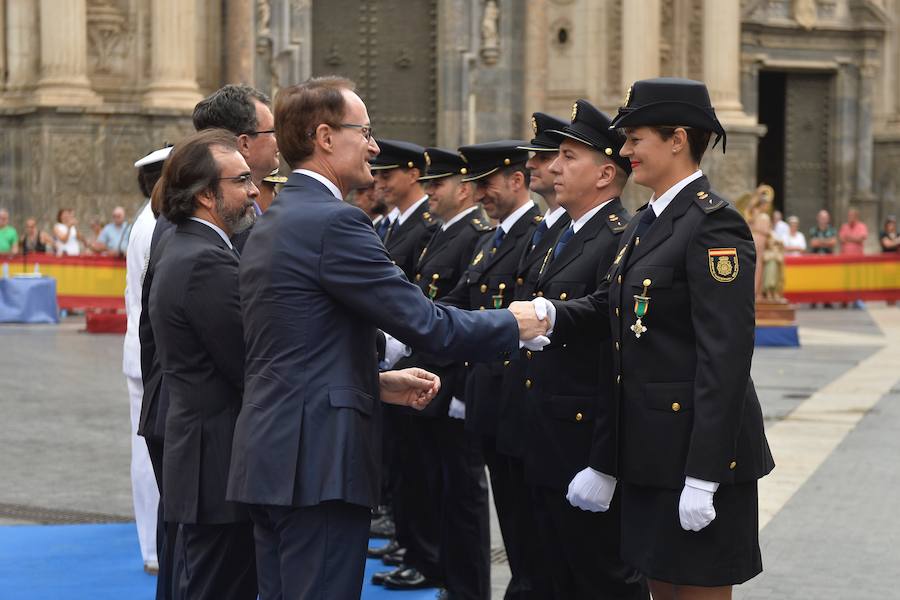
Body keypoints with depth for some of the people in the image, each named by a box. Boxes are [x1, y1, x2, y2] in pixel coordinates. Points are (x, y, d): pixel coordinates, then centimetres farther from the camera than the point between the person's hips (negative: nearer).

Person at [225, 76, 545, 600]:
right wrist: (512, 325, -1)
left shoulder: (273, 222, 16)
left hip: (272, 457, 10)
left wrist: (378, 383, 16)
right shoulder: (334, 222, -14)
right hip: (318, 462, -10)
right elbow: (422, 321, -16)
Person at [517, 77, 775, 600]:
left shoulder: (714, 224, -15)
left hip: (697, 446, -9)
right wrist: (549, 314, -9)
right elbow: (610, 309, 12)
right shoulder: (647, 221, 15)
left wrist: (703, 475, -23)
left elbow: (725, 356, -21)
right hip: (648, 445, 9)